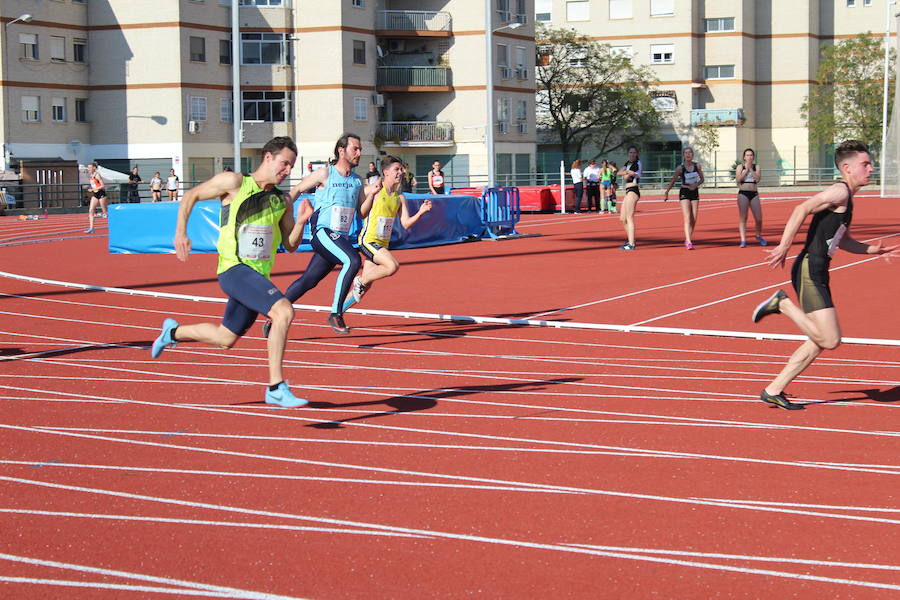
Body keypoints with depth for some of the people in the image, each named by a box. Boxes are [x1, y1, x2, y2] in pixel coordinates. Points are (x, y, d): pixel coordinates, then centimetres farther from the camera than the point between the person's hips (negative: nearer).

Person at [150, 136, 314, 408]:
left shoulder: (283, 201, 10)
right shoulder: (234, 183, -5)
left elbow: (290, 245, 11)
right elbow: (192, 195, 4)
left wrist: (301, 221, -7)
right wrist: (180, 231, -6)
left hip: (259, 275, 7)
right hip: (235, 269, -7)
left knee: (225, 338, 18)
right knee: (284, 311, -27)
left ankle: (173, 332, 45)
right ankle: (276, 388, -22)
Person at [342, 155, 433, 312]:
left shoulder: (400, 198, 8)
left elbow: (406, 223, 4)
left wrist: (420, 212, -11)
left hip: (383, 244, 7)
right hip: (368, 240, -7)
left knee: (365, 286, 8)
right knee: (393, 266, -27)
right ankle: (360, 281, -5)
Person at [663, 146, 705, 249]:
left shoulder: (697, 166, 2)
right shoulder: (680, 168, -7)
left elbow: (702, 179, 10)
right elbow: (672, 181, -2)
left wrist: (696, 185, -10)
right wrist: (666, 193, -8)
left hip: (694, 192, 4)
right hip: (684, 193, -4)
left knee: (694, 219, 4)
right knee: (687, 218, -15)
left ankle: (688, 240, 21)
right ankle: (688, 242, -22)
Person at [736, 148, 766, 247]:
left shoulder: (756, 167, 9)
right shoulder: (740, 167, 5)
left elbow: (757, 179, -6)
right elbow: (738, 179, -9)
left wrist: (751, 169, -8)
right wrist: (746, 169, -10)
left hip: (754, 194, 2)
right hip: (743, 194, -2)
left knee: (759, 218, 0)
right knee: (742, 217, -8)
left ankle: (759, 236, 26)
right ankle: (743, 240, -6)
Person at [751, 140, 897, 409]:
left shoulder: (847, 199, 20)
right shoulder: (840, 191, -10)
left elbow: (843, 241, 30)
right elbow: (802, 209, -22)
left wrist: (872, 250, 17)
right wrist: (784, 247, -27)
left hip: (818, 275, 10)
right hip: (809, 271, -10)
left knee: (820, 342, 12)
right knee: (830, 340, -17)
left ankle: (773, 390, 15)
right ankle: (783, 304, -2)